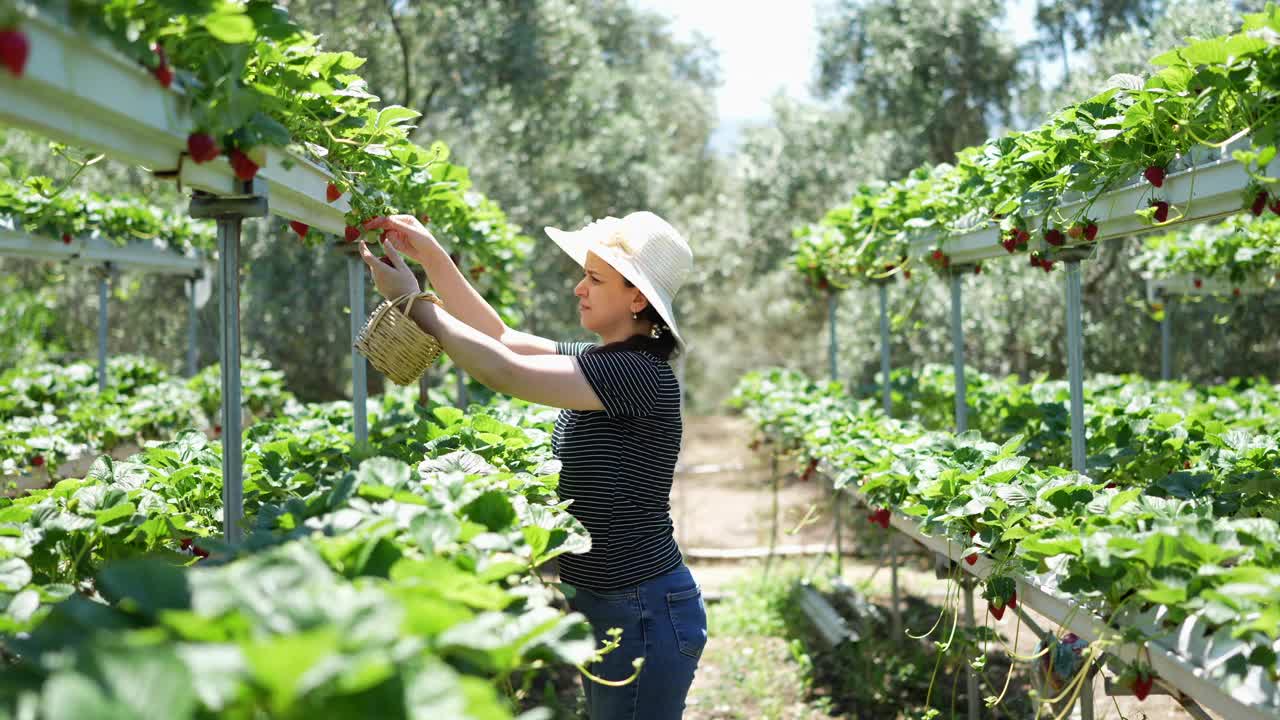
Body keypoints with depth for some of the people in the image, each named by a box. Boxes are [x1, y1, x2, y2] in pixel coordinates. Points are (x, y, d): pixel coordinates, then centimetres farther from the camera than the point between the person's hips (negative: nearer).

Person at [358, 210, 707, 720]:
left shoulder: (640, 373, -21)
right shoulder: (603, 361, 9)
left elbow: (505, 373, -24)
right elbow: (502, 338, 14)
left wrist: (411, 300, -14)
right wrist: (430, 255, 4)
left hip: (643, 614, -10)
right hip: (603, 605, 10)